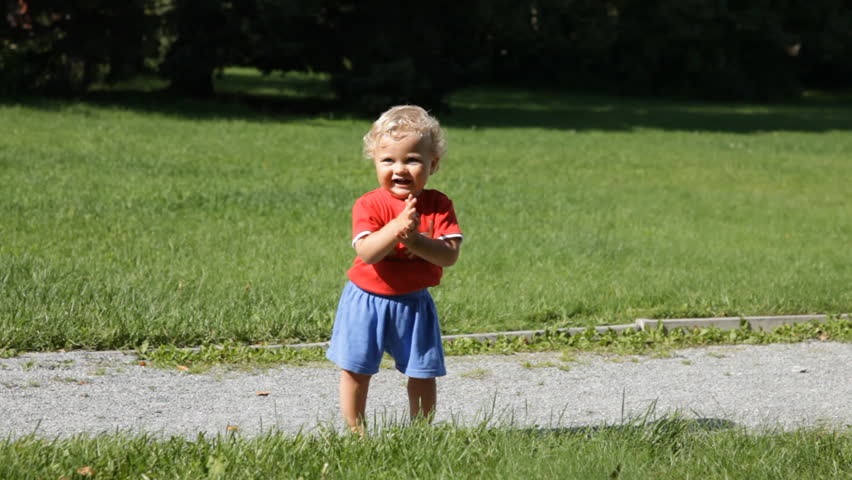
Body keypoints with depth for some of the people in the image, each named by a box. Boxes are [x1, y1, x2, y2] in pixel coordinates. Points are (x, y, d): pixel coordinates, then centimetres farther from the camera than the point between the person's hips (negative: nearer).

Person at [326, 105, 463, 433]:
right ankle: (355, 433, 16)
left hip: (414, 302, 1)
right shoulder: (369, 205, -12)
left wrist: (415, 240, -32)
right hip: (367, 299, -1)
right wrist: (397, 226, -41)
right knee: (355, 369, 2)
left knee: (422, 371, 5)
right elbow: (365, 252, -27)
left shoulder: (439, 205, -6)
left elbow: (449, 255, -17)